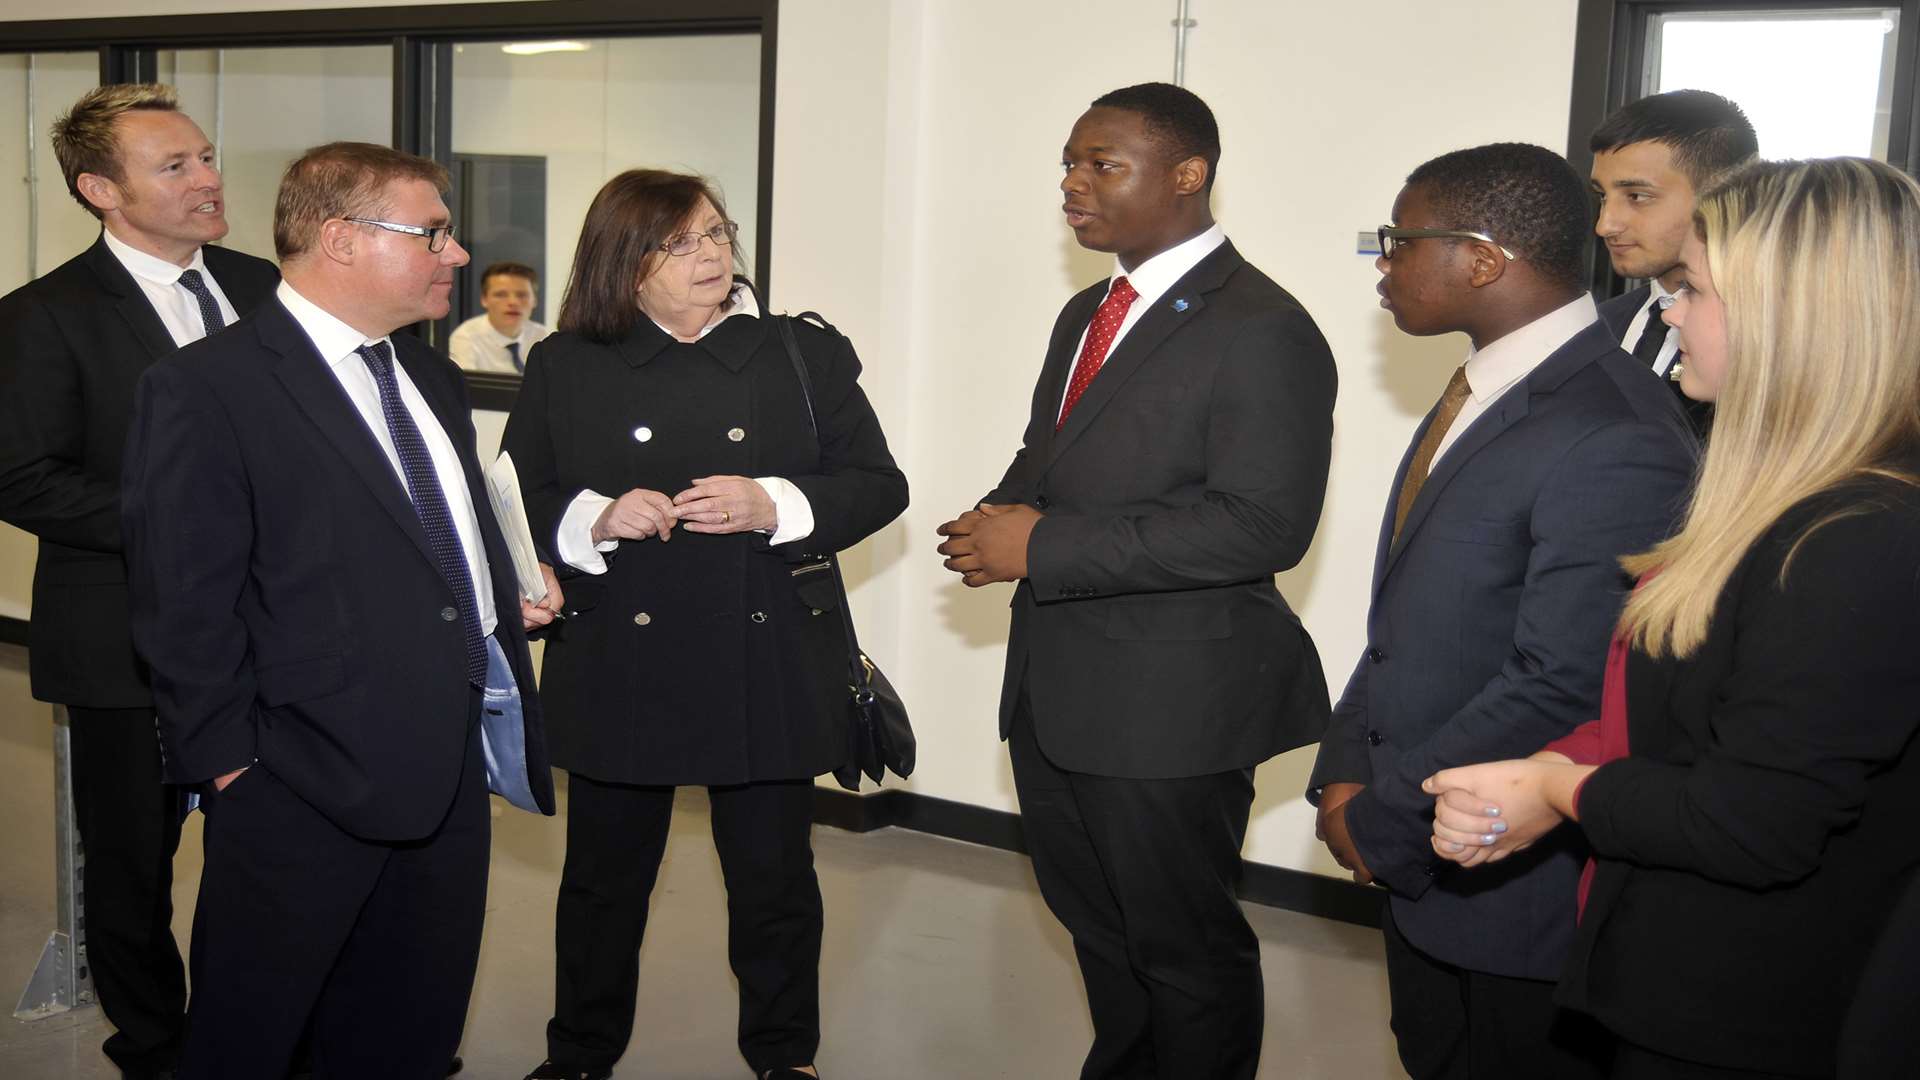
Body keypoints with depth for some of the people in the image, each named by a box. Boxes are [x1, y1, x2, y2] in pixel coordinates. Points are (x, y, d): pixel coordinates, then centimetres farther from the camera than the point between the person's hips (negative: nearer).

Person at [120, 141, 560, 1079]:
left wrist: (510, 595, 11)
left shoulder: (433, 379, 14)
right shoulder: (205, 388, -12)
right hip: (309, 785, -7)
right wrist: (233, 760, -14)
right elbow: (184, 603, -14)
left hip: (450, 763, 8)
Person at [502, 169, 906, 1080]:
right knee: (604, 876, 13)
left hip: (768, 670, 0)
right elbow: (515, 504, 3)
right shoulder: (564, 369, 3)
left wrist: (773, 506, -16)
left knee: (775, 875, 10)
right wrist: (597, 519, -16)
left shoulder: (806, 355, 3)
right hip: (617, 669, 0)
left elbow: (879, 486, 1)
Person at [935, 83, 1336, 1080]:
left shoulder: (1261, 331, -16)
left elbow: (1263, 523, -24)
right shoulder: (1087, 314, 13)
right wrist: (999, 521, -3)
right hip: (1055, 691, 9)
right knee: (1095, 924, 23)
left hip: (1170, 702, -9)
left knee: (1186, 949, 7)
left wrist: (1046, 545, -23)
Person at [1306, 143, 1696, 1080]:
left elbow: (1562, 691, -26)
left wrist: (1381, 823, -17)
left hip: (1516, 892, -8)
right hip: (1419, 863, 8)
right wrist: (1345, 771, 1)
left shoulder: (1613, 442, -24)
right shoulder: (1479, 394, 7)